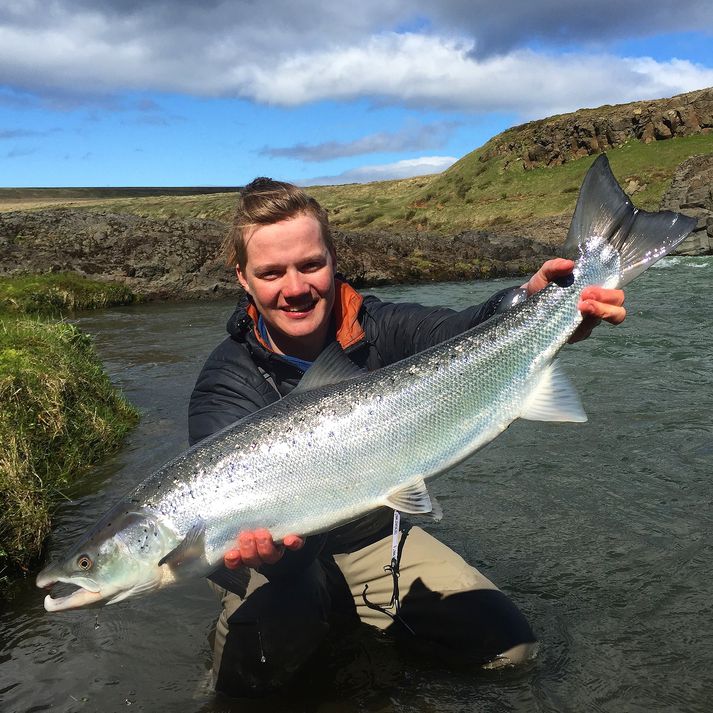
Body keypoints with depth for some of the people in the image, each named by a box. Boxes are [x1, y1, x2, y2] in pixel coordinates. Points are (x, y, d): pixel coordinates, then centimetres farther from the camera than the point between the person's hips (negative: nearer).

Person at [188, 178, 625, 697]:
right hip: (287, 556, -3)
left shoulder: (378, 328, -13)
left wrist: (528, 305, -56)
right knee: (251, 675, -32)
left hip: (378, 538, 4)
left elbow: (462, 333, -33)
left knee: (512, 647, 0)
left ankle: (349, 611, 19)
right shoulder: (226, 388, -20)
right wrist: (260, 544, -59)